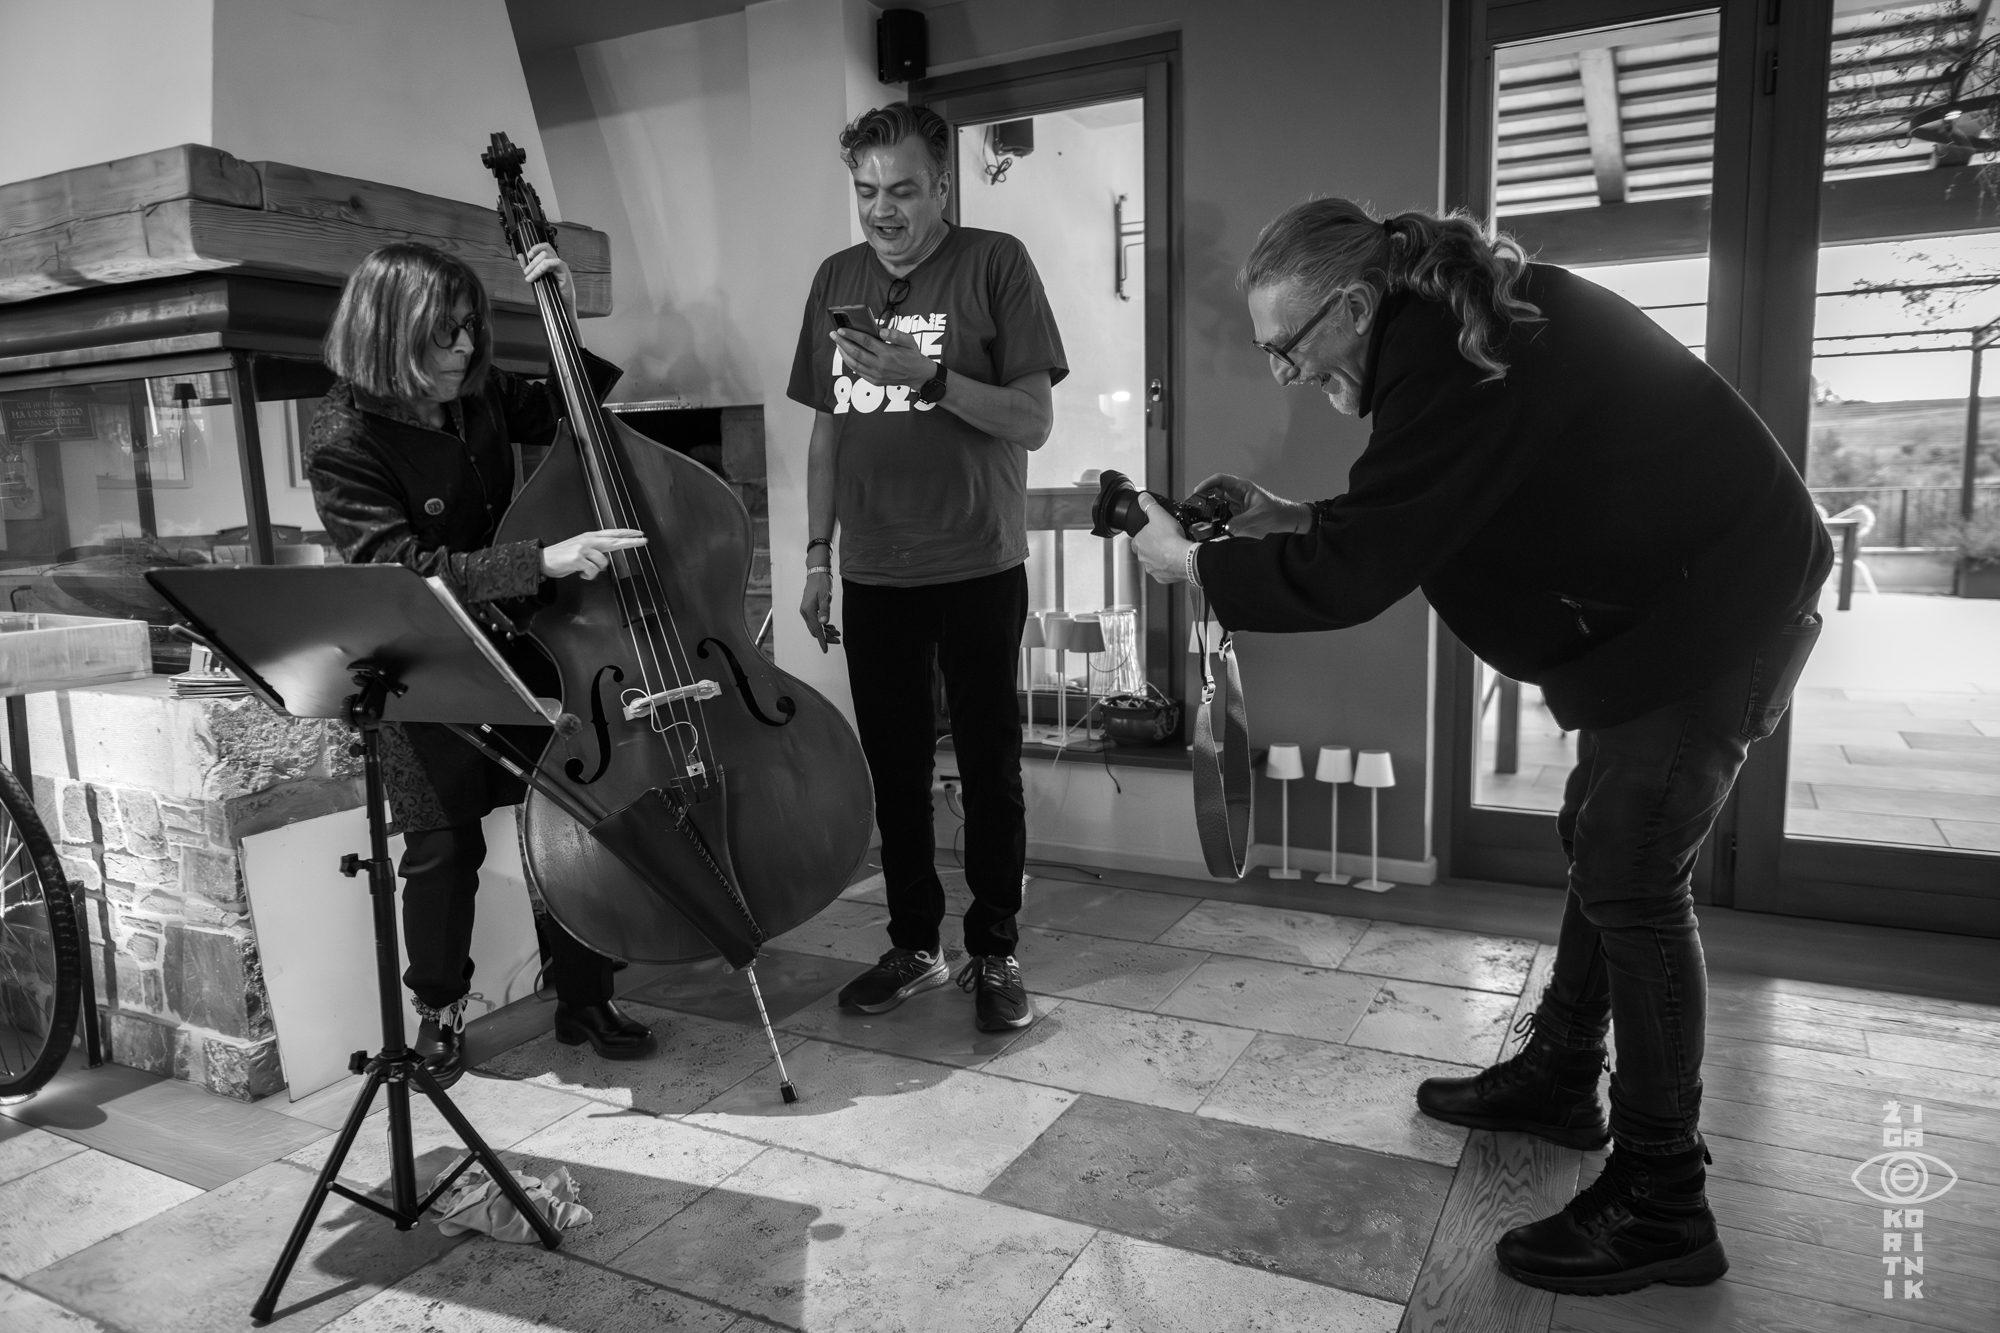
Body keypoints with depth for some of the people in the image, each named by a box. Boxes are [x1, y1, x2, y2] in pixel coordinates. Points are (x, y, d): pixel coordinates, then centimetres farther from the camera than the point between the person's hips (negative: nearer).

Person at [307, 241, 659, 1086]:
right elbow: (400, 569, -26)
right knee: (443, 844, 2)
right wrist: (542, 561, -36)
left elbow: (563, 414, 18)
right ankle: (440, 1015, 28)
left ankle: (583, 1000, 18)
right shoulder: (346, 439, -16)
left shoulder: (478, 393, 0)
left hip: (517, 643, 5)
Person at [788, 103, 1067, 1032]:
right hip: (873, 571, 4)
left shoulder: (994, 265, -2)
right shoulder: (837, 280, 12)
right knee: (893, 764, 10)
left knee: (990, 764, 3)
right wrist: (817, 553, 11)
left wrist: (930, 376, -21)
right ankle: (914, 945, 25)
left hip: (978, 568, -4)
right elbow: (826, 428, 15)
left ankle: (995, 953, 18)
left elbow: (1034, 422, -8)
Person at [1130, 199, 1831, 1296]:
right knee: (1601, 842, 16)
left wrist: (1191, 563, -15)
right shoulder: (1457, 321, 6)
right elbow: (1413, 522, 15)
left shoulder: (1449, 361, -26)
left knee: (1631, 879, -8)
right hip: (1668, 598, 10)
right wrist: (1285, 518, 6)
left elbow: (1348, 578, -27)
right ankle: (1559, 1080, 32)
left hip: (1715, 607, -10)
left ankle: (1660, 1206, 5)